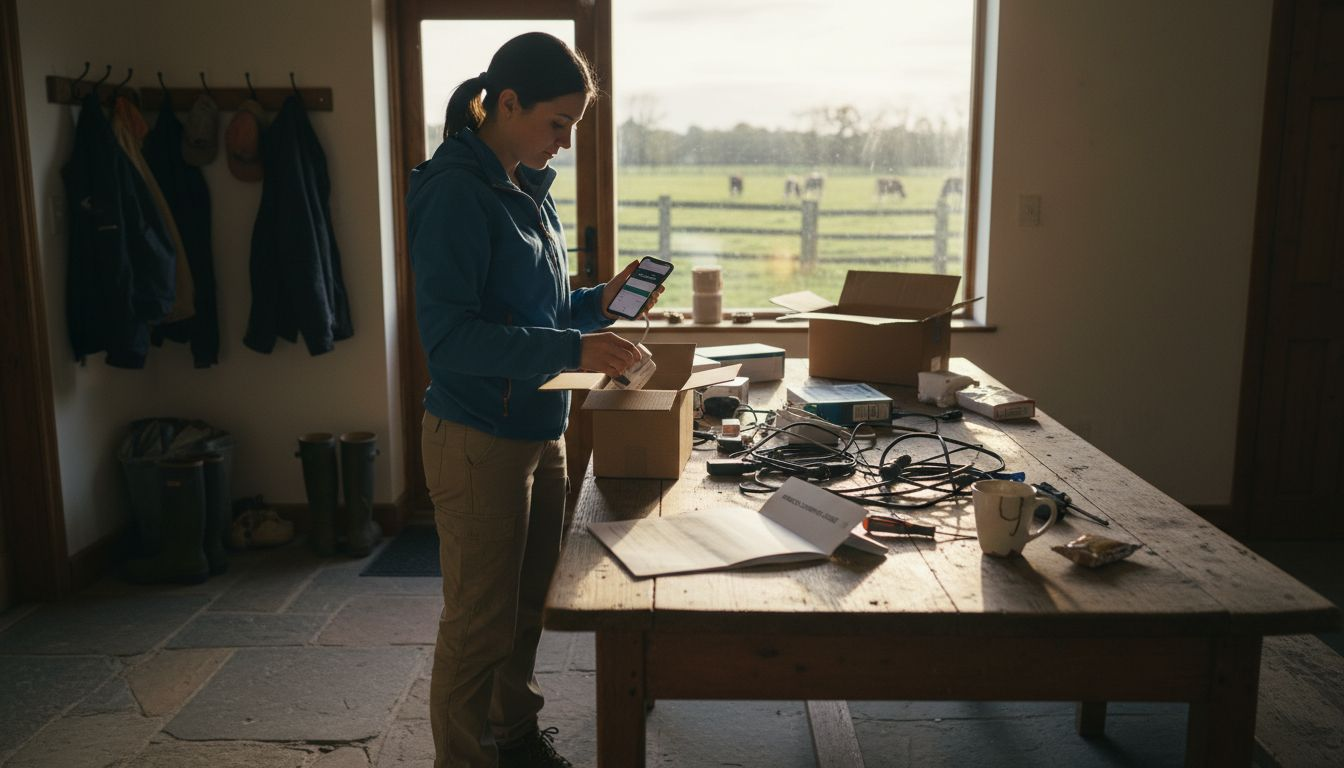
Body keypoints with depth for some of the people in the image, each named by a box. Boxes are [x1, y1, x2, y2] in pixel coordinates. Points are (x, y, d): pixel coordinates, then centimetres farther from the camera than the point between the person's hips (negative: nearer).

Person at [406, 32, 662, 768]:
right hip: (477, 439, -8)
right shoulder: (455, 190, -16)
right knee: (481, 621, 5)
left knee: (528, 603, 19)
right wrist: (572, 350, -27)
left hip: (540, 433, 8)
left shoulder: (529, 190, 10)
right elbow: (449, 334, -22)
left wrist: (599, 303, 2)